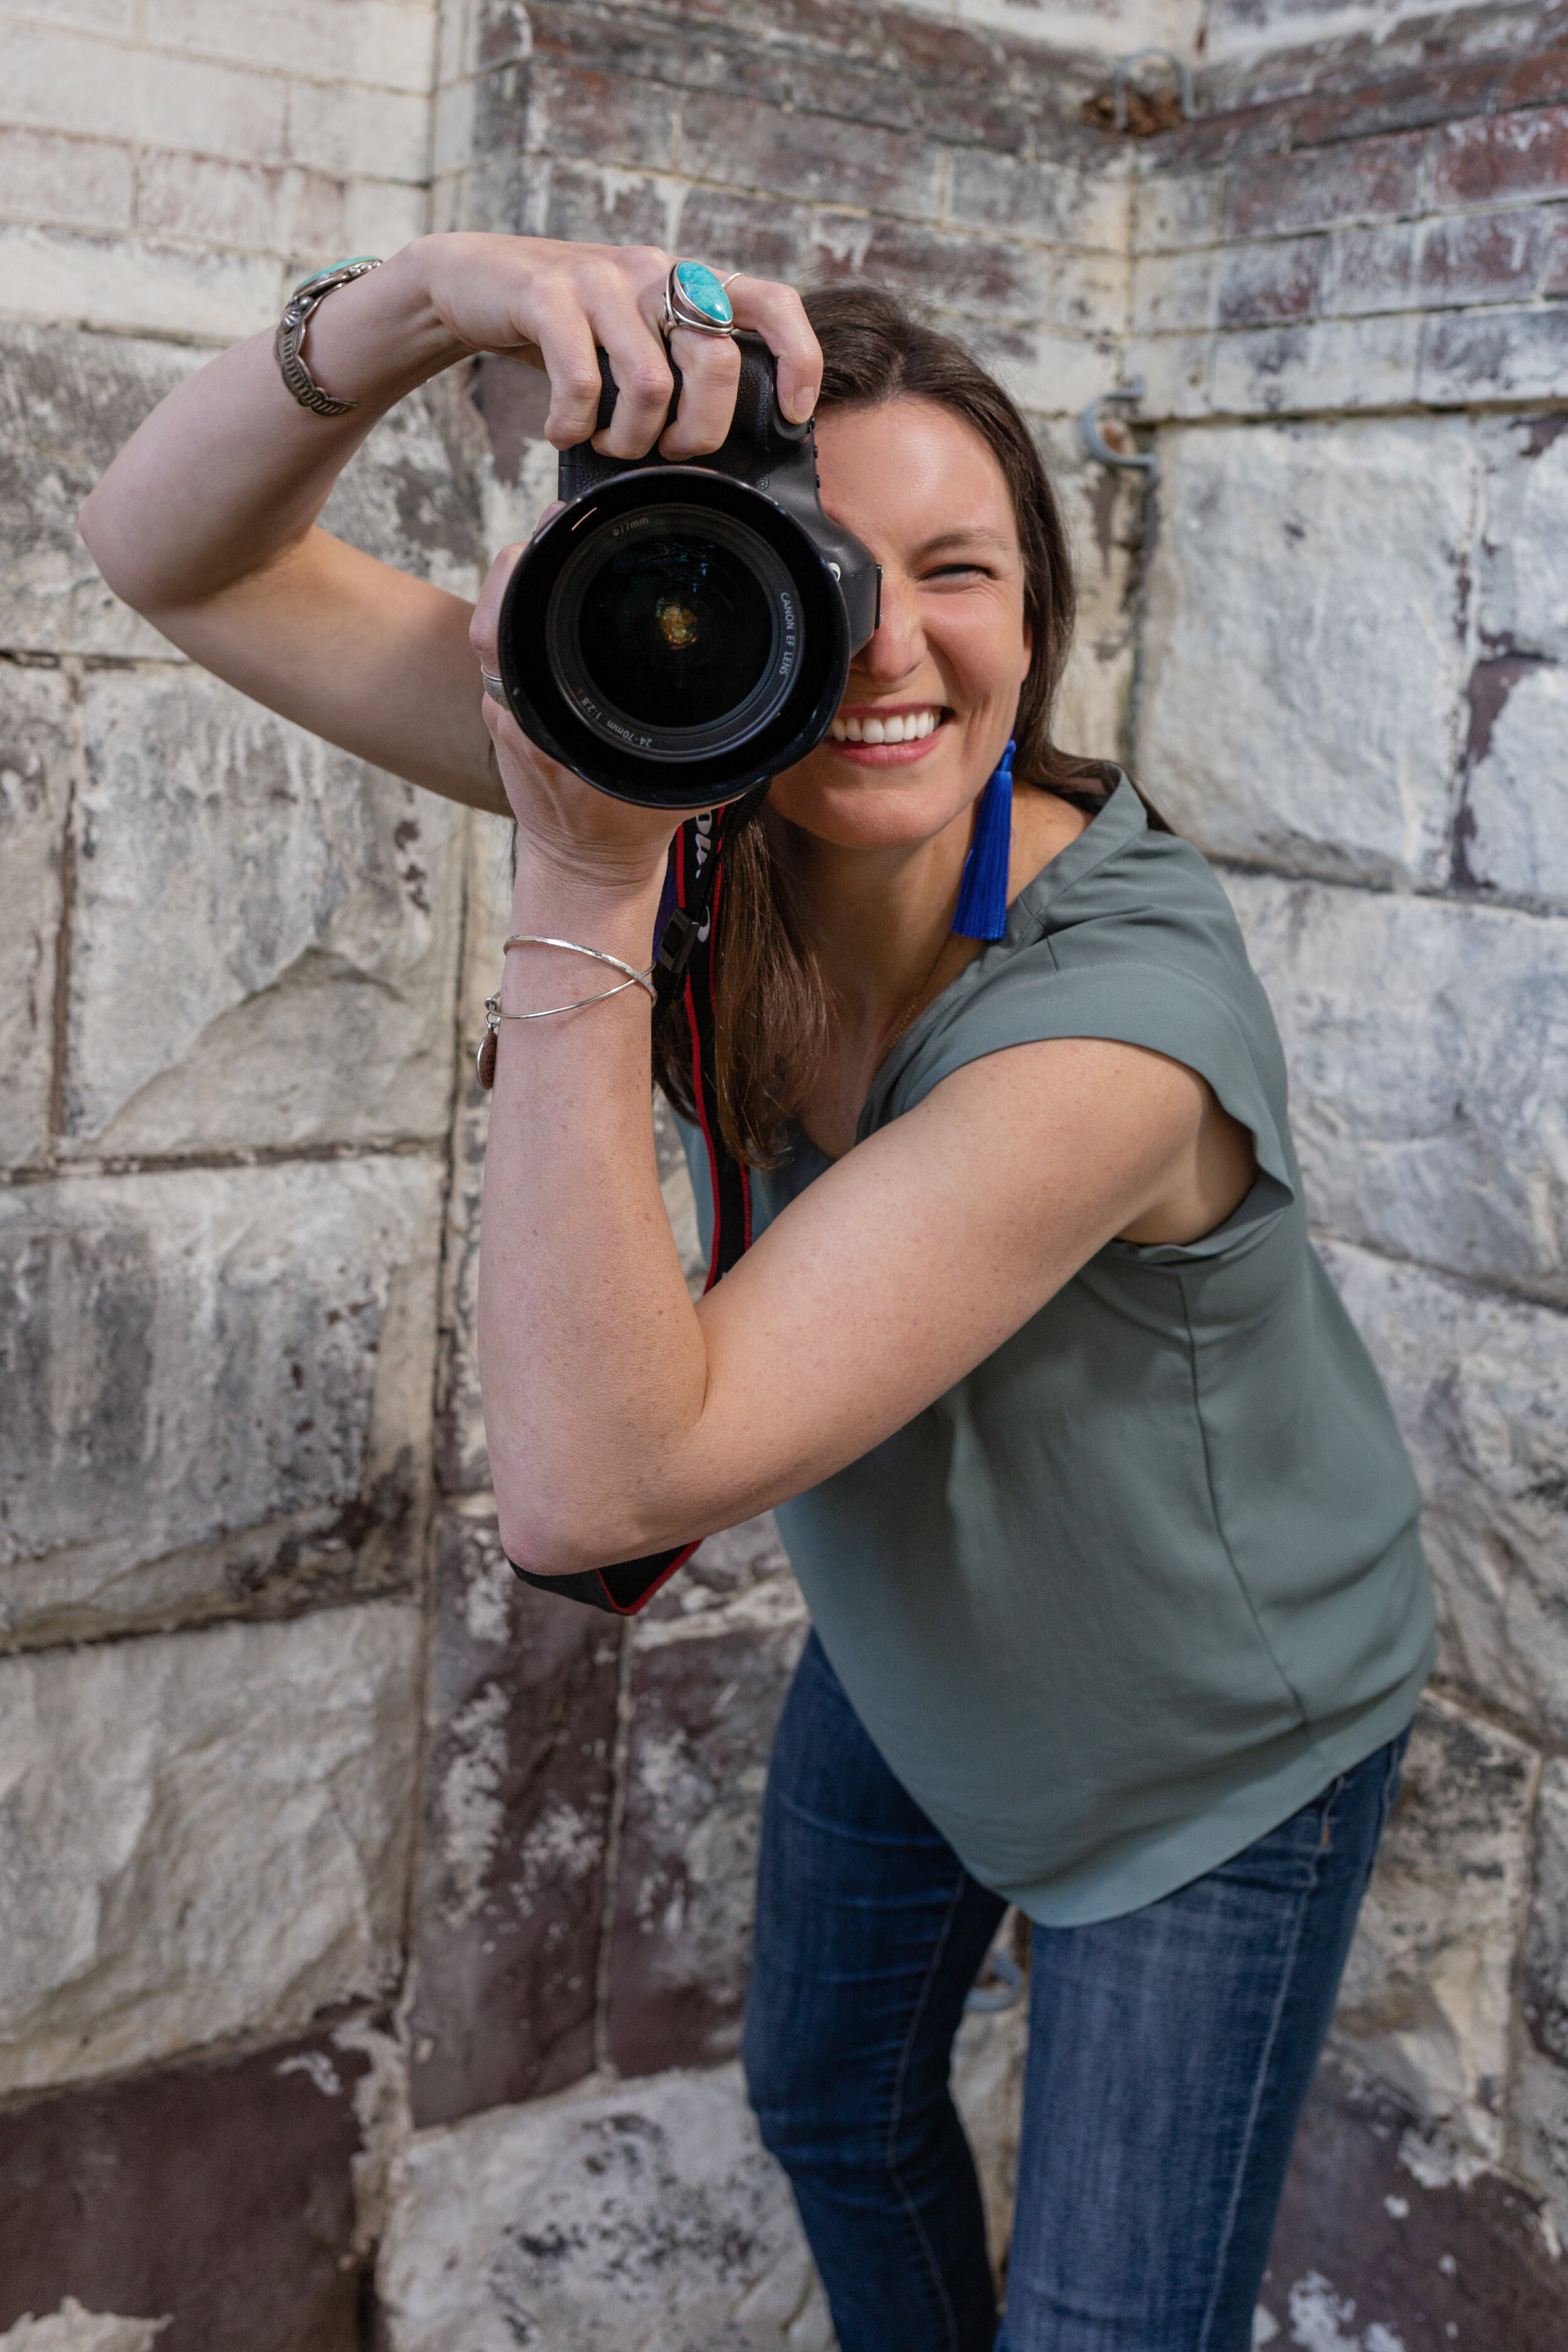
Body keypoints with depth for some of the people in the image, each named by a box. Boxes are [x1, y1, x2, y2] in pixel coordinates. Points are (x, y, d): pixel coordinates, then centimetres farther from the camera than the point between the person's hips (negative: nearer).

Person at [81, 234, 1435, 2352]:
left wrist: (582, 894, -45)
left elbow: (592, 1486, -43)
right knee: (830, 2103, 29)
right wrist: (427, 297, -40)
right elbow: (172, 556, -20)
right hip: (907, 1662, 6)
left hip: (1213, 1756, -5)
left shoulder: (1125, 1012, -39)